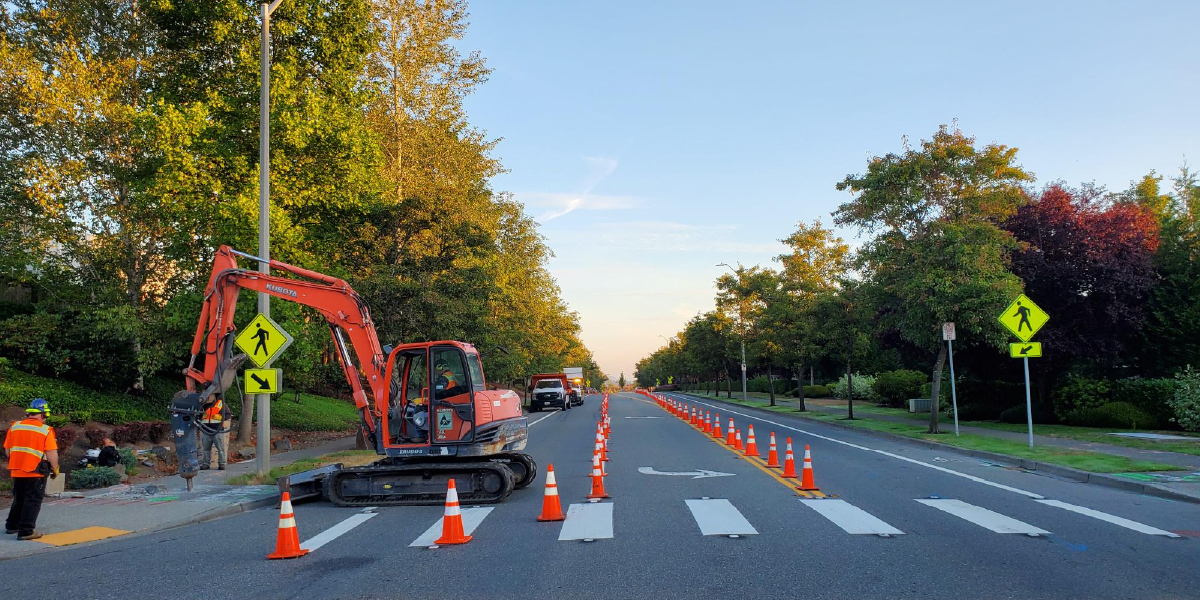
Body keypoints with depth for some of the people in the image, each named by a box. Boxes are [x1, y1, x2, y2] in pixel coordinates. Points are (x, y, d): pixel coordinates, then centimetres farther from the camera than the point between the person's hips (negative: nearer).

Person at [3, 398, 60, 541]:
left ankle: (12, 526, 33)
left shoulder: (15, 426, 4)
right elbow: (51, 453, -15)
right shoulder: (46, 430, -12)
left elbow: (7, 450, 10)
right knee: (32, 502, 3)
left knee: (18, 499, 23)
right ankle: (26, 531, 1)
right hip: (35, 473, -6)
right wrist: (55, 469, 0)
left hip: (17, 471, 6)